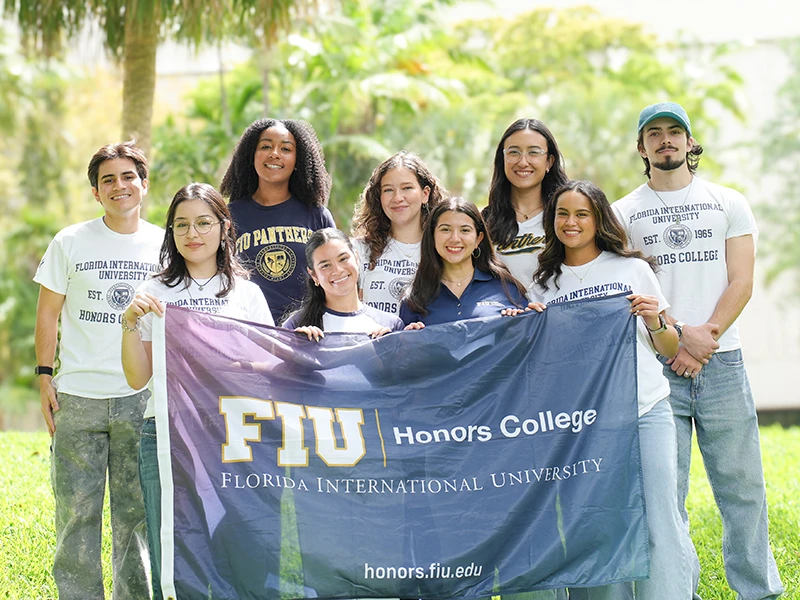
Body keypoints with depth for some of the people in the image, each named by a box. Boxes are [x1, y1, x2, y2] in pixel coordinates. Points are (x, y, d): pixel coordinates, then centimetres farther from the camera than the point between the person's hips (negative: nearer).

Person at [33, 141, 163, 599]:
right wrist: (45, 377, 0)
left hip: (142, 398, 1)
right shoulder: (70, 243, 3)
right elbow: (48, 313, 6)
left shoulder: (164, 246, 6)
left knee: (137, 509, 6)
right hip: (78, 396, -1)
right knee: (77, 508, 2)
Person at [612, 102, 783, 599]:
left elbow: (741, 284, 4)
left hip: (722, 363, 0)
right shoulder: (625, 213, 10)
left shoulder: (728, 203, 12)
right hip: (655, 366, 0)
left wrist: (707, 336, -10)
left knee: (741, 485, 1)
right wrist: (679, 334, -12)